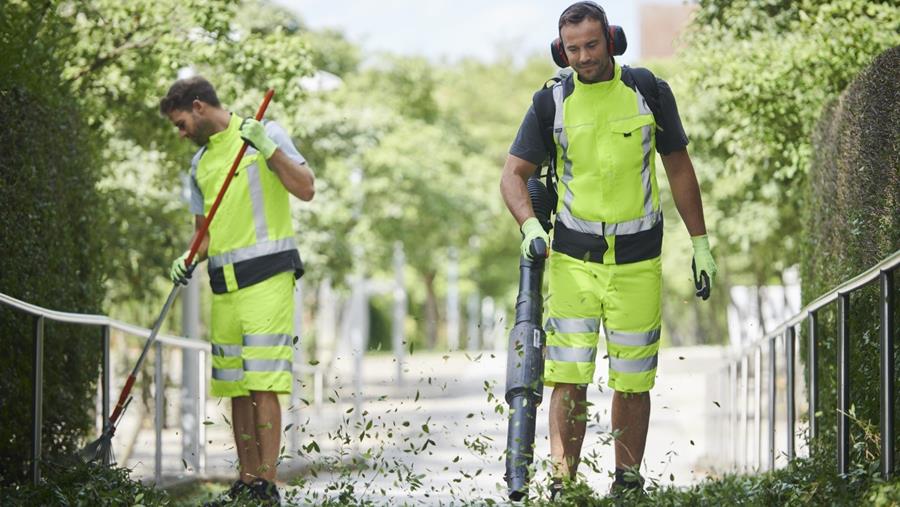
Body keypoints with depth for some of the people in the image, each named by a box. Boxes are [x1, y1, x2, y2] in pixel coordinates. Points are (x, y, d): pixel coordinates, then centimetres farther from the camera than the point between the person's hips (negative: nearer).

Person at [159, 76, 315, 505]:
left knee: (263, 384, -12)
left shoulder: (264, 135, 0)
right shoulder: (199, 163, 19)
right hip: (223, 285, 7)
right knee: (235, 387, 7)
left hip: (266, 276, -7)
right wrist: (189, 259, 4)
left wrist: (268, 148, -16)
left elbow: (306, 189, -8)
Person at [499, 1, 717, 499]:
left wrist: (700, 243, 9)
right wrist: (530, 224, -16)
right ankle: (563, 486, -5)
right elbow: (513, 174, 3)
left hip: (638, 258, 0)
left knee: (633, 382, 4)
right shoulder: (551, 102, 0)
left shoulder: (650, 92, 1)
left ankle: (628, 483, 15)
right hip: (573, 257, 0)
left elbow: (679, 168, 9)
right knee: (568, 378, -8)